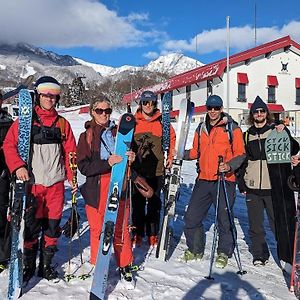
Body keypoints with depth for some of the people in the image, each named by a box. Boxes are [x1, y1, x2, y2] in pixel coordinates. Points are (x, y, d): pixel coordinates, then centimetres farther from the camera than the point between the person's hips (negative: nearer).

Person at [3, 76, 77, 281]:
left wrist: (71, 176, 2)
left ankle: (46, 264, 24)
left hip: (56, 182, 2)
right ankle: (28, 264, 21)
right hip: (32, 182, -2)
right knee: (31, 226, 1)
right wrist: (18, 166, -18)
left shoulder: (62, 123, 10)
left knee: (53, 225, 8)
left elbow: (70, 152, 10)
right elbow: (9, 145, -3)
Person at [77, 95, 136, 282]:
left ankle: (125, 265, 19)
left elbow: (129, 154, 17)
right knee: (98, 228, 4)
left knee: (121, 227, 3)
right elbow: (83, 166, -6)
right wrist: (107, 163, -20)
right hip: (96, 189, -1)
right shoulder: (87, 136, 4)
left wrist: (131, 158, -7)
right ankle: (98, 265, 23)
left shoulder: (119, 132, 9)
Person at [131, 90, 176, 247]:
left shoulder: (162, 122, 3)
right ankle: (137, 234, 19)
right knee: (138, 203, 6)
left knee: (154, 204, 7)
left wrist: (170, 157, 10)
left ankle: (153, 234, 19)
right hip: (137, 170, 0)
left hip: (157, 170, 0)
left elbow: (172, 139, 16)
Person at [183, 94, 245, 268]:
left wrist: (229, 166, -20)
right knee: (192, 217, 5)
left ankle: (224, 253, 23)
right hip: (203, 180, 5)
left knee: (224, 219, 2)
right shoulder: (201, 128, 14)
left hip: (224, 180, -4)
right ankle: (195, 250, 24)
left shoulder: (232, 128, -1)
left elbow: (240, 154, -3)